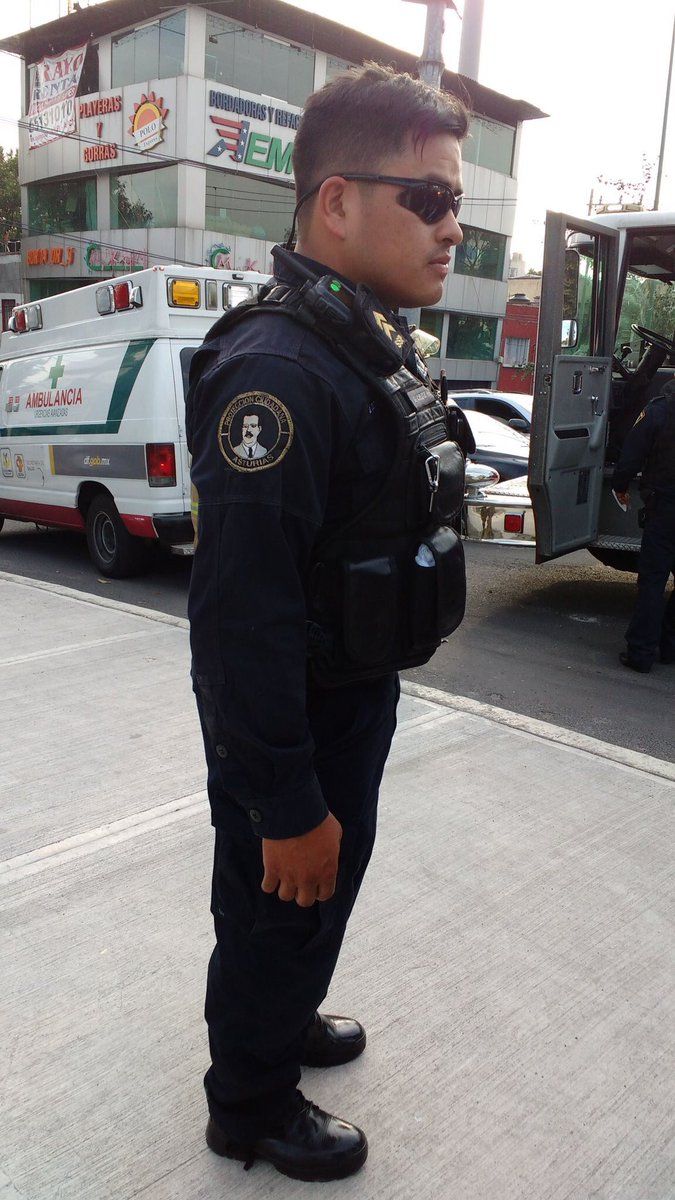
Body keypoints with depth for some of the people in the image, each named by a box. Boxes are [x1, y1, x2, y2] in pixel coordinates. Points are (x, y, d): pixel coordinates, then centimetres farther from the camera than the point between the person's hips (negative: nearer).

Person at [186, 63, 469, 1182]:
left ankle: (288, 1017, 55)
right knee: (277, 909, 13)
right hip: (288, 717, -9)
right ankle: (251, 1106, 40)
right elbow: (242, 609, -30)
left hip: (360, 694, 9)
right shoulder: (278, 367, -27)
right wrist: (287, 803, -24)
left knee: (332, 881, 27)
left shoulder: (377, 341, 6)